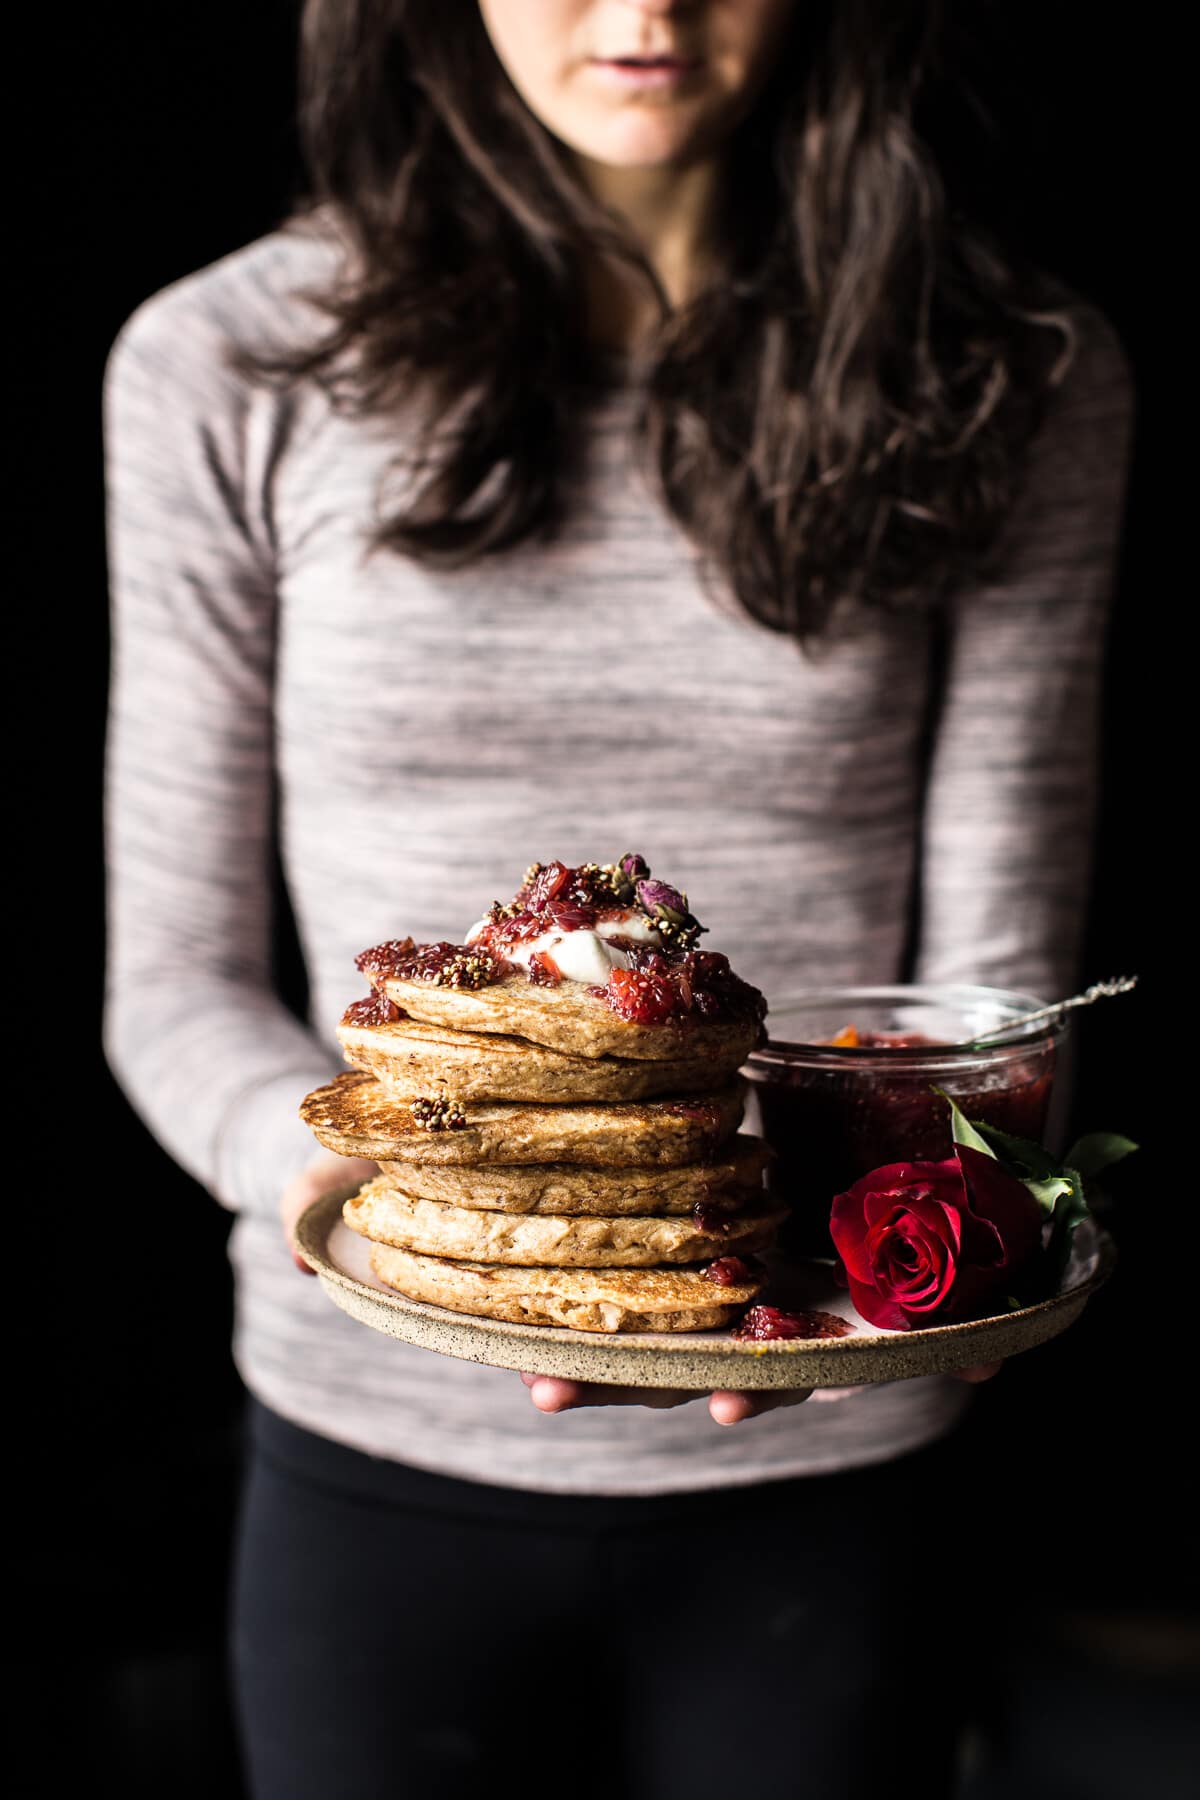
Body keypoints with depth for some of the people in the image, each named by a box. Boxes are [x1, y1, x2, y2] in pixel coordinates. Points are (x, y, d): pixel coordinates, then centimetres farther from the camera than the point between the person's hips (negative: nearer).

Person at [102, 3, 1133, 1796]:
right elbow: (176, 982, -1)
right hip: (380, 1457, 0)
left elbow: (994, 990, -3)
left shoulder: (1013, 380, -4)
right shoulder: (227, 371, -5)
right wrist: (343, 1173, -21)